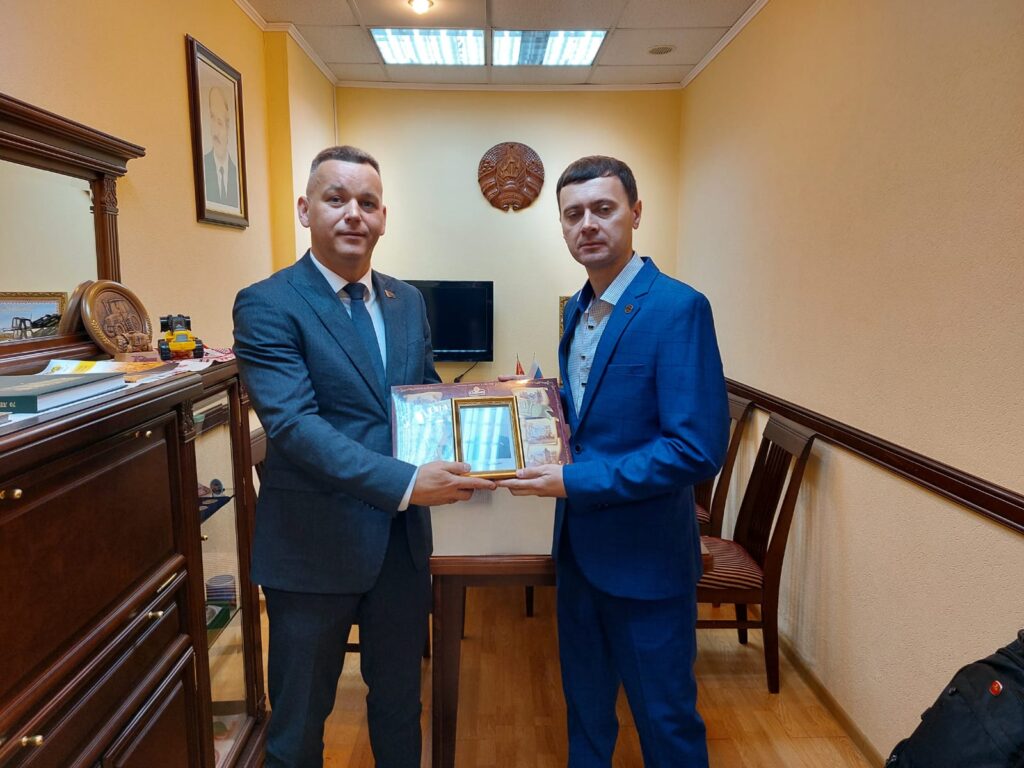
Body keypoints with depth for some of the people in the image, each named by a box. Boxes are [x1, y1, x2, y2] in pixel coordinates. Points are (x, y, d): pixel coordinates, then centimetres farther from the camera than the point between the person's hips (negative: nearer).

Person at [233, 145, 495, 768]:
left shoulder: (408, 301, 6)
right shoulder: (267, 306, -13)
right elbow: (293, 424, -24)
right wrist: (406, 482, -32)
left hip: (403, 538, 5)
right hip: (315, 545, -5)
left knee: (401, 696, 24)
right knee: (300, 716, 17)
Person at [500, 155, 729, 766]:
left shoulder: (677, 308, -18)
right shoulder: (577, 309, 6)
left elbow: (699, 448, -25)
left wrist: (575, 481, -23)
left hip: (645, 556, -7)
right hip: (579, 547, 7)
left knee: (665, 717, 13)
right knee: (585, 702, 24)